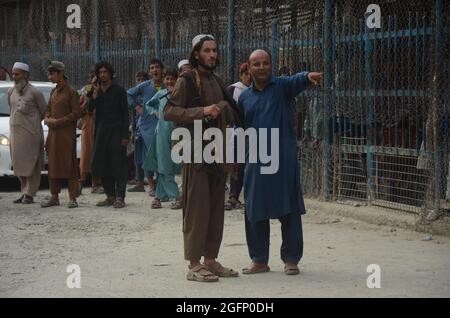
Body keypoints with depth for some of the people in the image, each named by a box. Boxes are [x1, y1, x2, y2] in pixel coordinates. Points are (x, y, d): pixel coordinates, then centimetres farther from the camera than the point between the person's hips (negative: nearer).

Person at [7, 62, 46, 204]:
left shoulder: (34, 92, -10)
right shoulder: (11, 92, 9)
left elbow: (44, 111, 0)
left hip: (31, 132, -6)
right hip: (15, 132, 6)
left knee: (31, 164, -3)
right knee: (19, 164, 10)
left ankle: (29, 194, 0)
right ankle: (24, 192, 19)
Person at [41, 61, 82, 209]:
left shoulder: (71, 92, -7)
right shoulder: (53, 92, 15)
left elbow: (76, 113, -11)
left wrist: (58, 121, -15)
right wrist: (47, 119, 1)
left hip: (67, 134, -7)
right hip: (53, 133, 7)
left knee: (70, 166, -5)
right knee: (53, 165, 8)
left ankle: (73, 198, -3)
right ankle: (54, 197, 15)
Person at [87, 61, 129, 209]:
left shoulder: (119, 91, 0)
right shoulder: (95, 90, 12)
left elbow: (125, 114, -3)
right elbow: (89, 109, -1)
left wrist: (125, 135, -10)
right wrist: (94, 95, -16)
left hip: (116, 131, -5)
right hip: (101, 131, 5)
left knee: (119, 165, -6)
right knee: (102, 165, 5)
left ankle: (120, 197, -5)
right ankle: (110, 196, 14)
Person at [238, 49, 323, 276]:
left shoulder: (282, 86, -1)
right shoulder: (244, 98, 12)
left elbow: (296, 81, -24)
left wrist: (308, 76, -46)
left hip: (284, 158, -4)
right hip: (256, 161, 4)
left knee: (289, 210, -1)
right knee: (255, 211, 7)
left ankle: (291, 259, 10)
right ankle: (259, 260, 18)